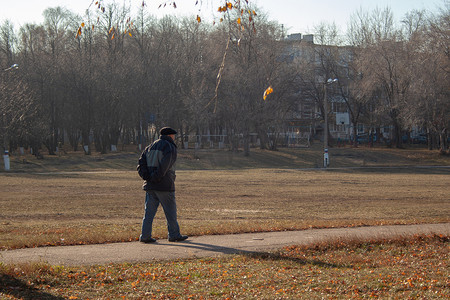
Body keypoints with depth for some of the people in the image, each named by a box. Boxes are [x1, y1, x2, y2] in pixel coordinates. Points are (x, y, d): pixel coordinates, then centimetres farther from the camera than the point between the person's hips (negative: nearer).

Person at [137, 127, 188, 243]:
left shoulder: (150, 147, 17)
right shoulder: (170, 147, -6)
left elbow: (141, 164, 7)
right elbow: (164, 165, -21)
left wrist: (147, 177, -2)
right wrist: (157, 178, -17)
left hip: (150, 185, 6)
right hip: (164, 185, -6)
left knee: (149, 211, 6)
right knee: (170, 211, 5)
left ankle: (145, 236, 1)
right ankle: (174, 235, 11)